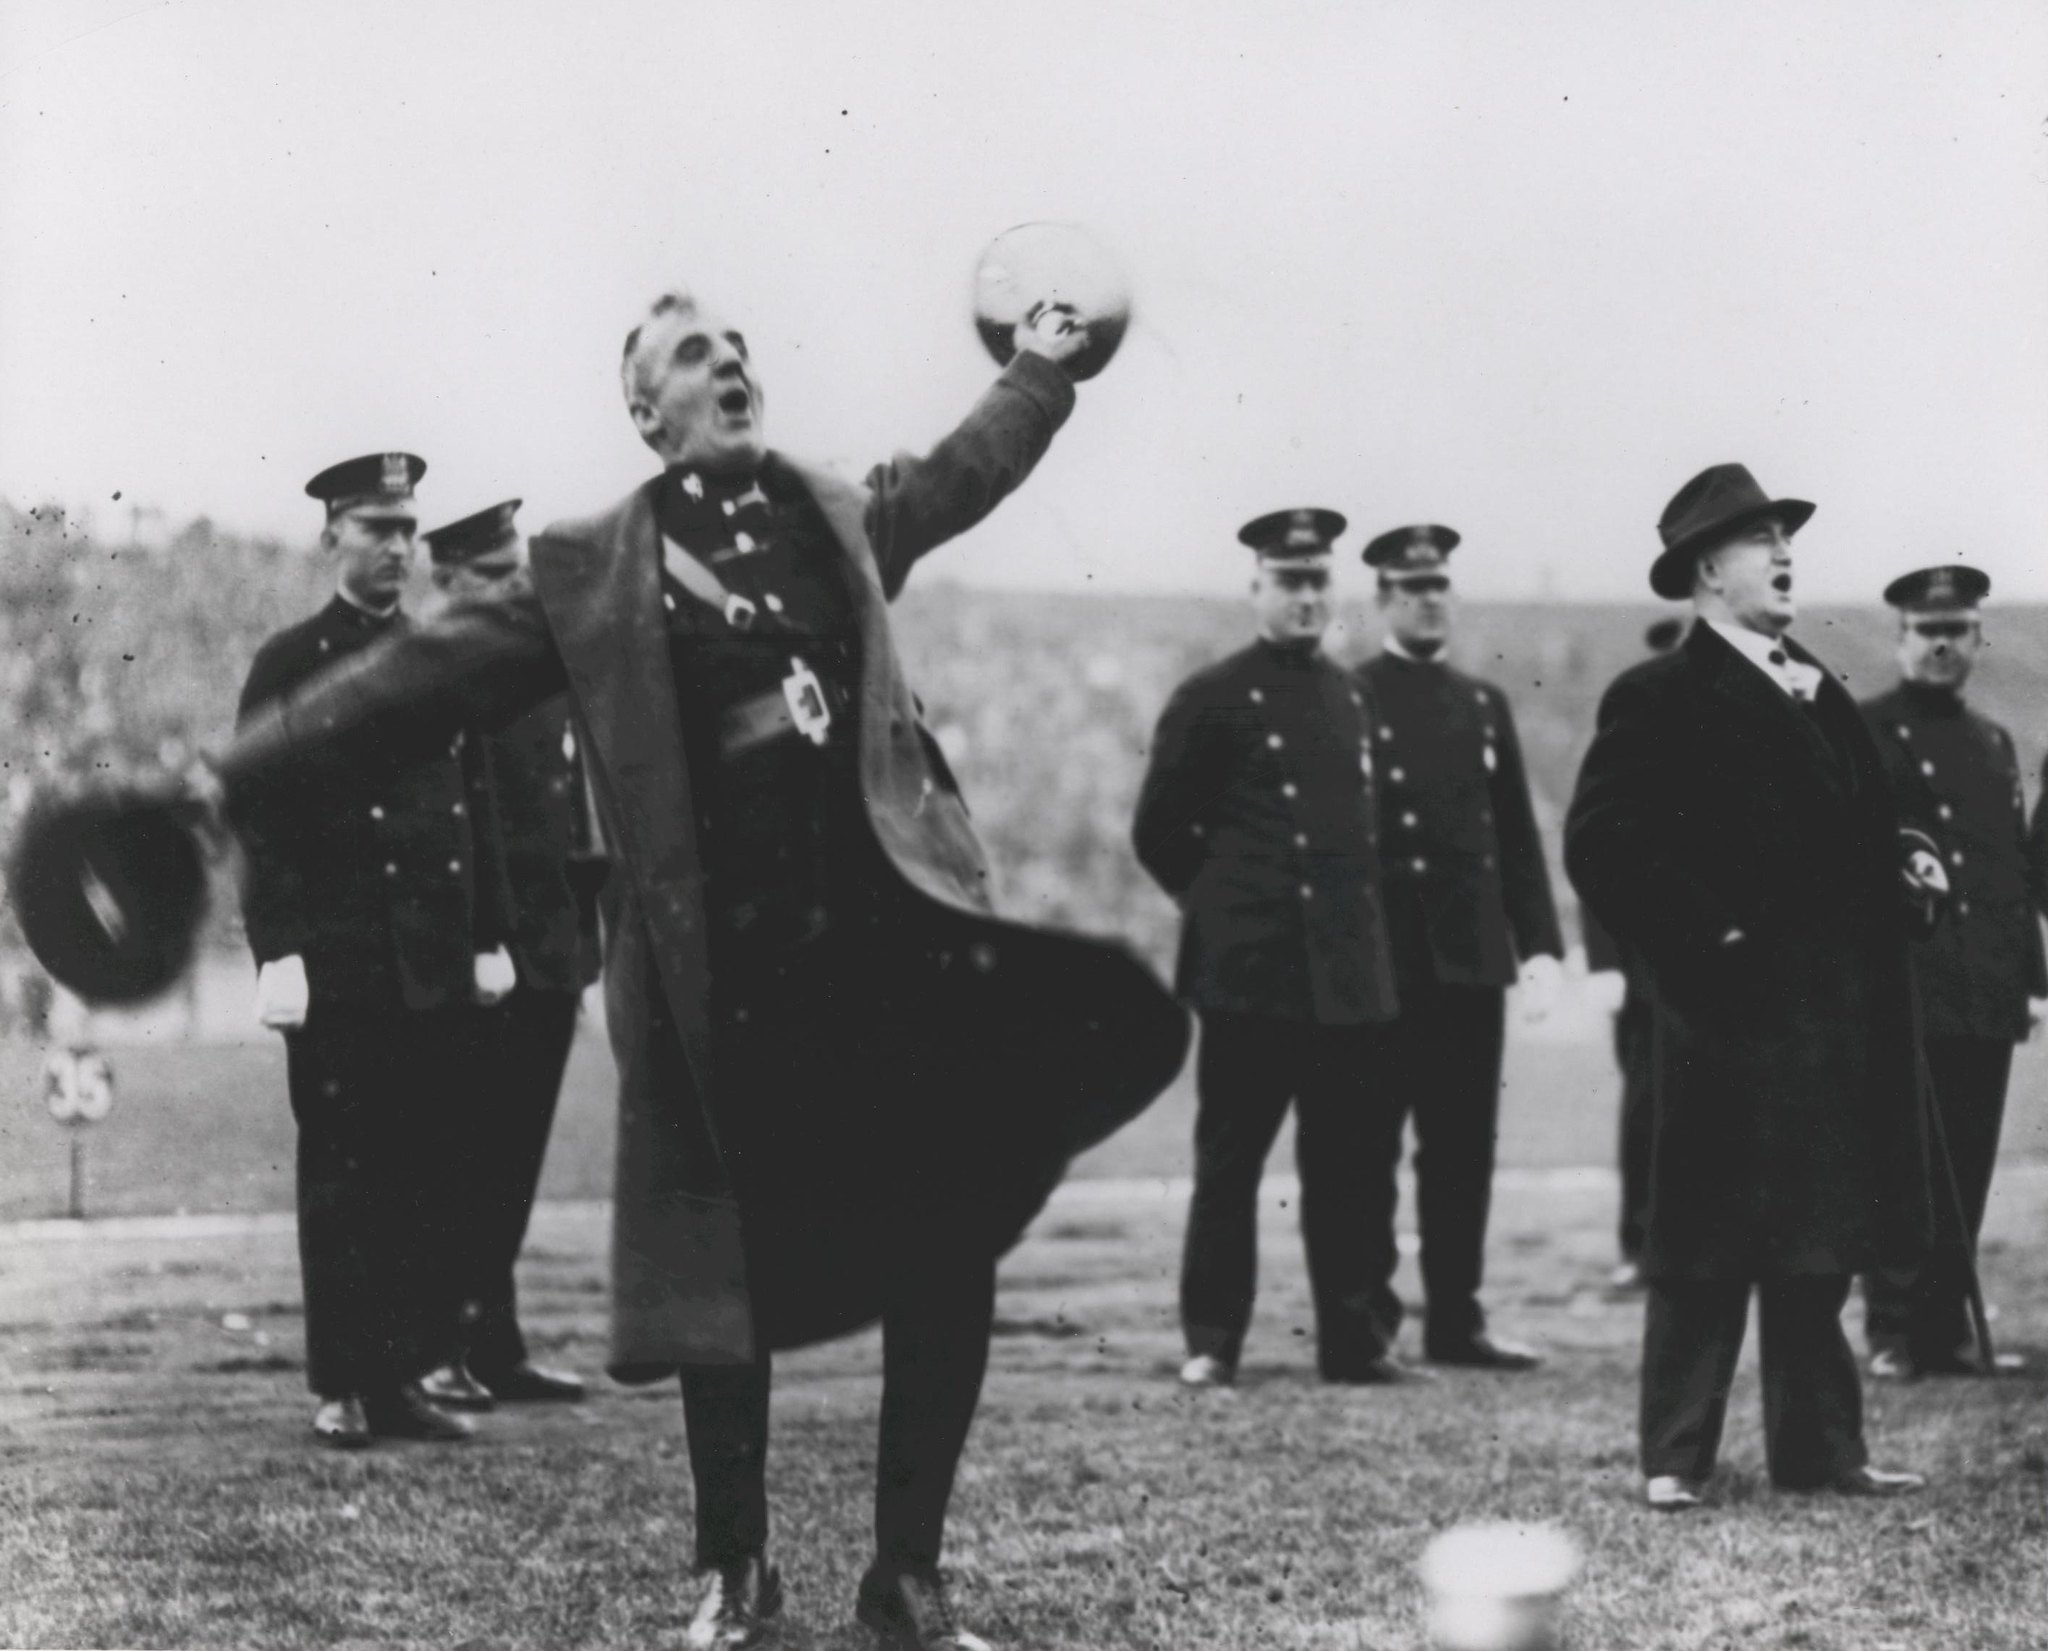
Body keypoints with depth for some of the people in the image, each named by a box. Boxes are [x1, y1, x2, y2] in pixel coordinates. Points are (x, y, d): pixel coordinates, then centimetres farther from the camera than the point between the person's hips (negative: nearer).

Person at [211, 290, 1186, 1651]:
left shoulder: (841, 518, 14)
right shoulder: (590, 573, 4)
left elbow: (966, 470, 33)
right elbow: (428, 671, 1)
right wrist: (237, 768, -4)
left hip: (893, 931, 3)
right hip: (719, 969, -3)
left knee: (947, 1255, 0)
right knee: (729, 1276, 4)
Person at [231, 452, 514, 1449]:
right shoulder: (290, 664, -1)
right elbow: (258, 816, -6)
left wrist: (487, 939, 12)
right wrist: (278, 952, -14)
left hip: (435, 966, 5)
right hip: (337, 963, -5)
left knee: (425, 1171, 5)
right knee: (341, 1171, -1)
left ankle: (402, 1376, 11)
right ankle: (340, 1388, 4)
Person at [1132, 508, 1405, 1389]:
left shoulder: (1350, 699, 15)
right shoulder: (1212, 699, -2)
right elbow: (1159, 829, 2)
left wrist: (1360, 914, 16)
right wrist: (1221, 904, 6)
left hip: (1345, 971, 5)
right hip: (1248, 969, -5)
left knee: (1343, 1165, 7)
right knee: (1229, 1160, -1)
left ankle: (1352, 1339, 12)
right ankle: (1211, 1341, 5)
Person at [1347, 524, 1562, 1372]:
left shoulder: (1484, 704, 15)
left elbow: (1517, 833, 14)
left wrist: (1539, 942, 6)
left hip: (1469, 960, 5)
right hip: (1378, 961, -5)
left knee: (1463, 1150, 6)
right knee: (1368, 1150, 1)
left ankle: (1455, 1318, 12)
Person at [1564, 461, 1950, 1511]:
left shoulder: (1819, 692, 17)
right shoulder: (1660, 699, -7)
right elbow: (1600, 842, -16)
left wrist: (1903, 873, 7)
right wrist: (1704, 939, -17)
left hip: (1838, 1012, 7)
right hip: (1736, 1011, -7)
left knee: (1817, 1247, 11)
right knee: (1706, 1248, -1)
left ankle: (1819, 1450, 18)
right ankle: (1675, 1457, 7)